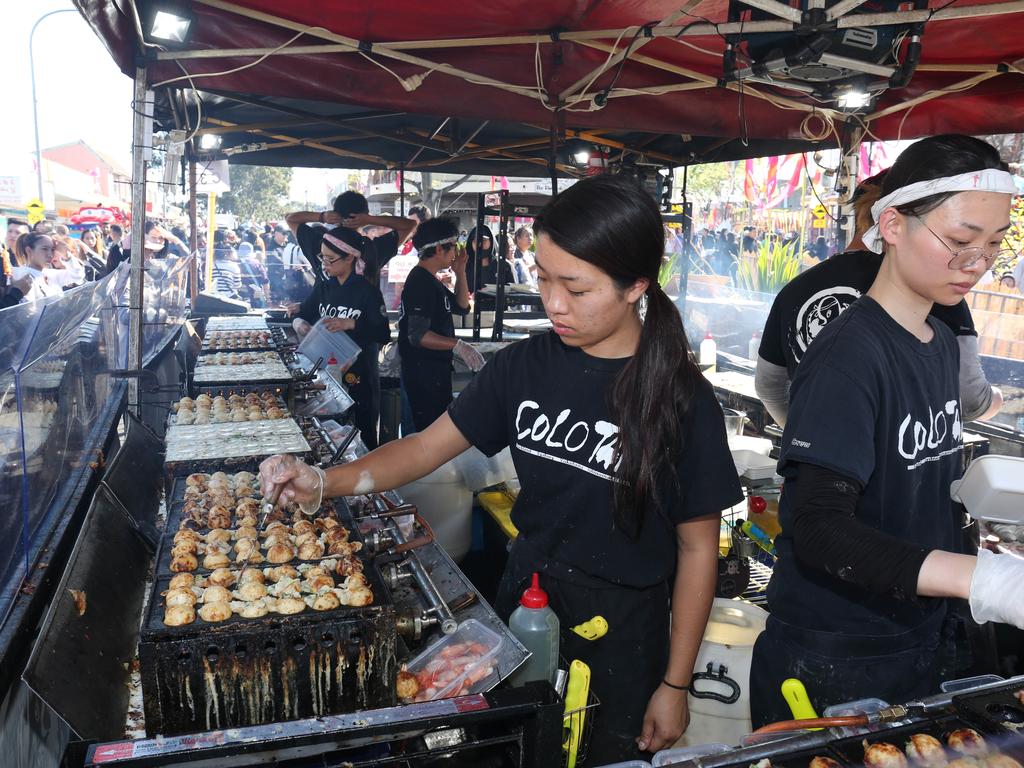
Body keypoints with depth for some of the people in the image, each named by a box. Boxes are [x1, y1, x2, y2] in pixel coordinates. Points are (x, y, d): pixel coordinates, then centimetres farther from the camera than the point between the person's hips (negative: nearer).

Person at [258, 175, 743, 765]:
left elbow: (697, 547, -11)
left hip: (621, 627, -3)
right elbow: (429, 446, -1)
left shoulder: (682, 400, -18)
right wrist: (324, 482, -16)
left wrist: (675, 684, -6)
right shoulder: (526, 366, -7)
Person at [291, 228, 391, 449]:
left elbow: (384, 334, -15)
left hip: (359, 377, -5)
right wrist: (299, 323, -7)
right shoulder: (323, 287, 7)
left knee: (362, 437, 1)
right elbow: (302, 314, 15)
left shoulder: (368, 291, -9)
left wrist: (351, 324, -26)